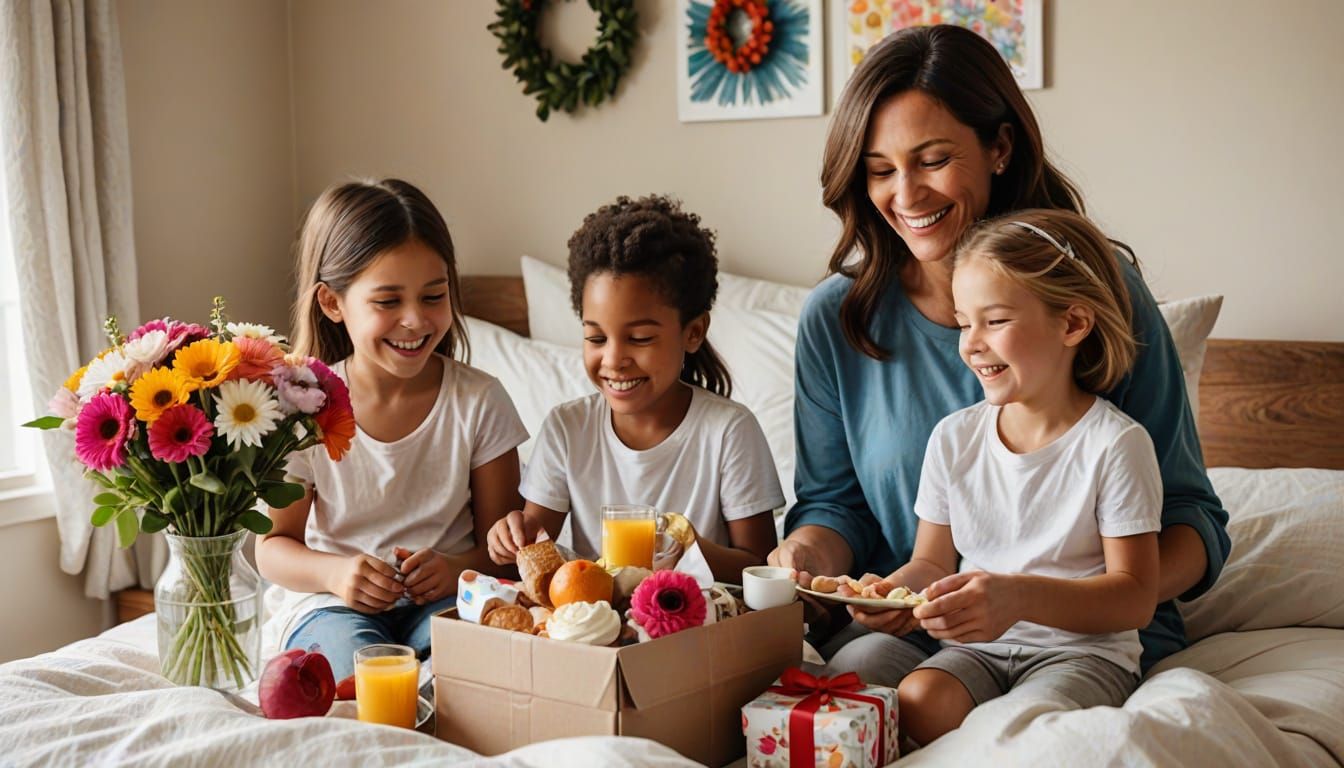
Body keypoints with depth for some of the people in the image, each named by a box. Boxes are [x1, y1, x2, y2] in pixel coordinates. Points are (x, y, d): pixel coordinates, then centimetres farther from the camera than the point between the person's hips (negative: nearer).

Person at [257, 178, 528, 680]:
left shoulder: (478, 401, -4)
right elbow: (274, 545, 3)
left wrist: (457, 569, -22)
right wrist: (334, 571, -20)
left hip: (443, 599, 1)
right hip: (332, 602, -1)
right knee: (356, 667, -34)